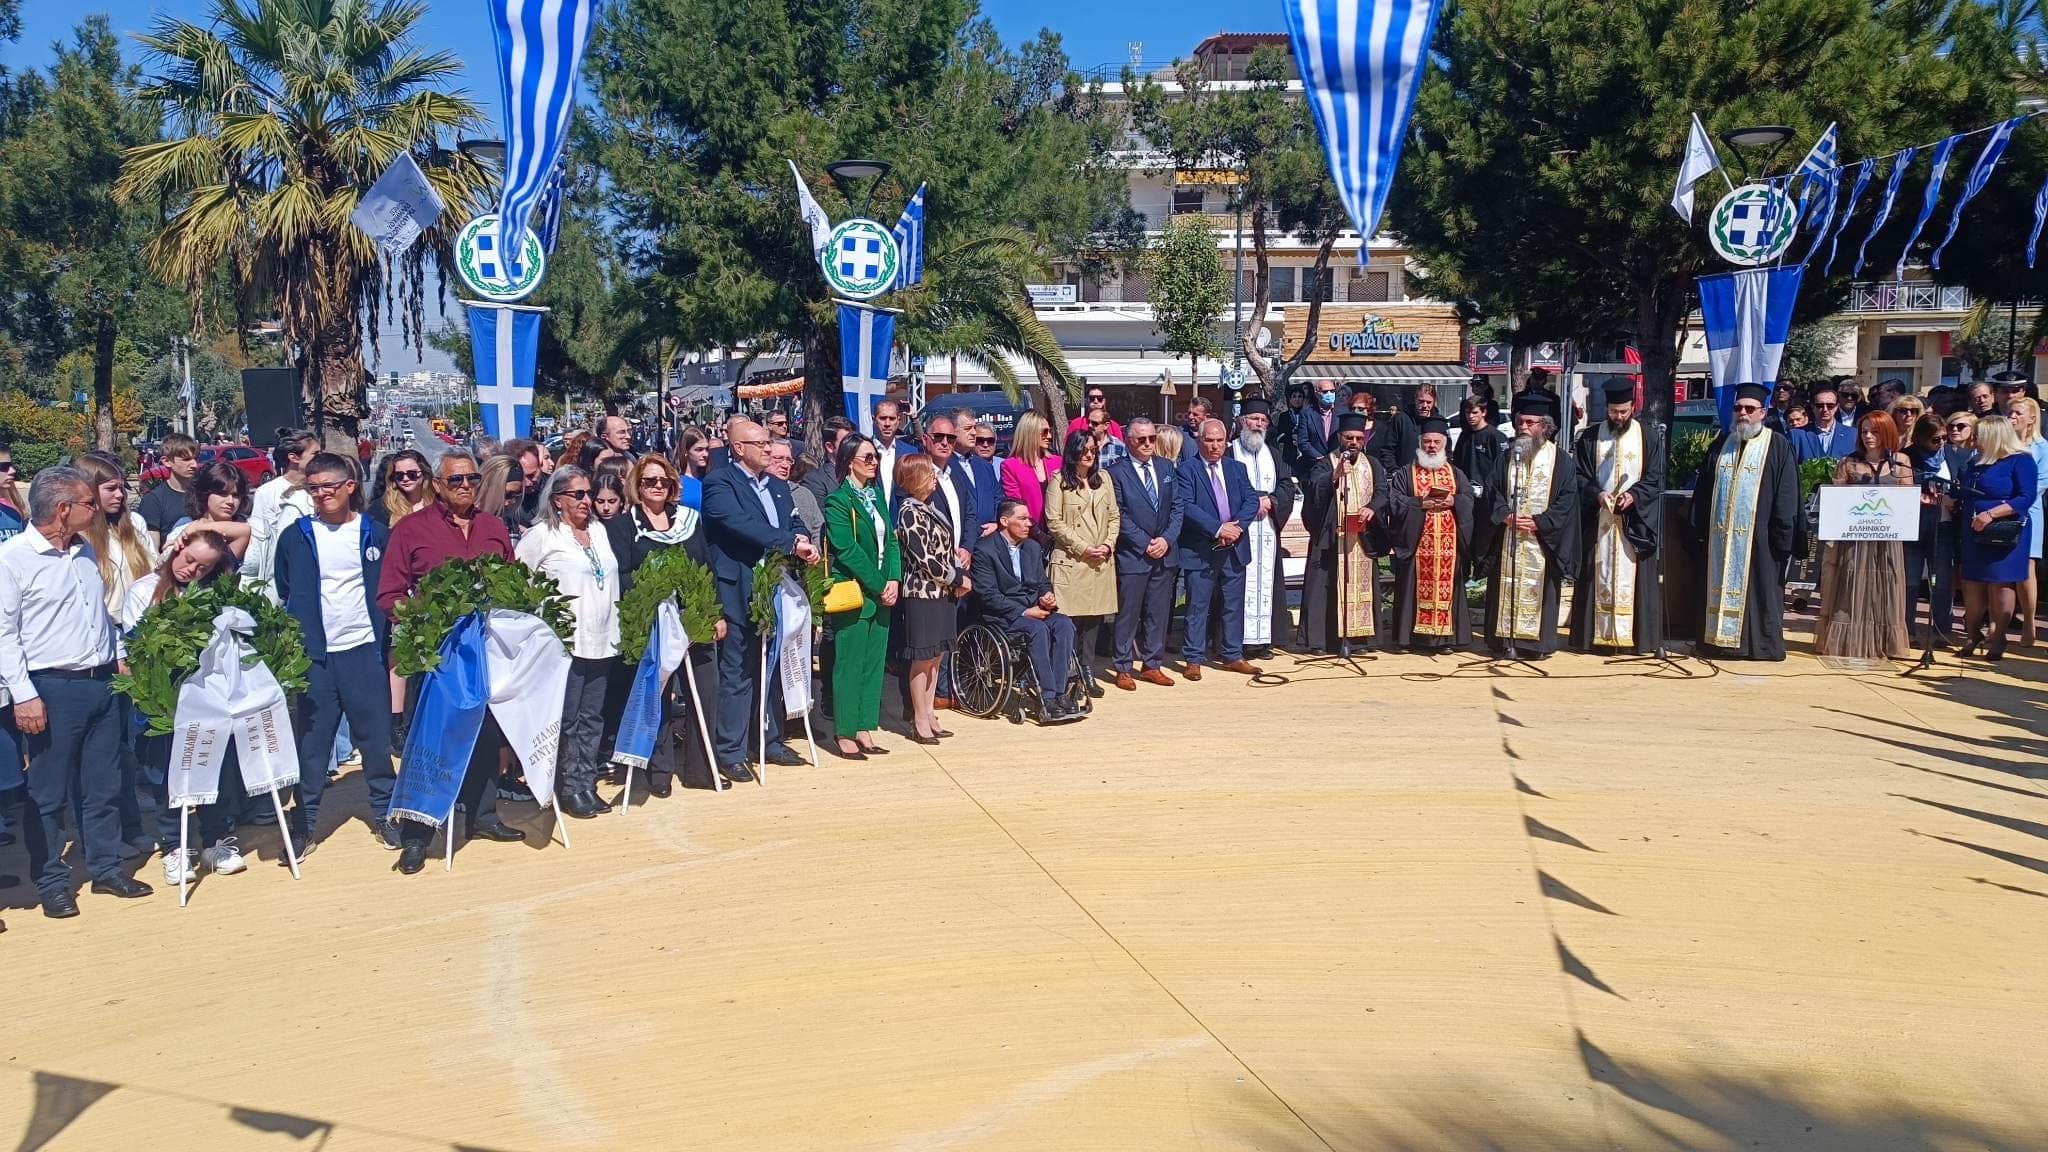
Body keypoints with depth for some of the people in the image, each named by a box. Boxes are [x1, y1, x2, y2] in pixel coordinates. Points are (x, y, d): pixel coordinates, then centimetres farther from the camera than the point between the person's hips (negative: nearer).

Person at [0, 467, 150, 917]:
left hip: (102, 682, 6)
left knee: (103, 785, 13)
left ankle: (106, 867, 24)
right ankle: (51, 882, 15)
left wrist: (119, 657, 15)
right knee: (48, 794, 4)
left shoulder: (86, 551, 10)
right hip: (52, 689, -6)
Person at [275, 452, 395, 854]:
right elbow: (284, 596, 10)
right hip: (314, 655, 0)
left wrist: (387, 638, -1)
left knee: (376, 736, 5)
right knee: (312, 740, 5)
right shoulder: (295, 538, 4)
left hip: (365, 650, 0)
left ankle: (384, 814, 17)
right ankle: (305, 823, 12)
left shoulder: (376, 534, 3)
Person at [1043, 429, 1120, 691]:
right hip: (1070, 560, -5)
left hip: (1101, 562, 5)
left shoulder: (1103, 479, 15)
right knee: (1070, 619, -6)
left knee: (1094, 618, 4)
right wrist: (1083, 548, -10)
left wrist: (1108, 544, -2)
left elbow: (1115, 517, 15)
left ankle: (1088, 673, 11)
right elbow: (1054, 522, -6)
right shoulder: (1059, 481, 0)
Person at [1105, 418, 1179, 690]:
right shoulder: (1117, 472, -5)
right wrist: (1146, 544, -12)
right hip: (1132, 554, -5)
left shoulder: (1167, 468, 11)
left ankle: (1152, 664, 19)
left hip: (1165, 553, 5)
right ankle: (1124, 668, 9)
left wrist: (1167, 539, -6)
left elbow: (1177, 507, 8)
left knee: (1158, 612, 10)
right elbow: (1120, 516, -9)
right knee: (1128, 614, 0)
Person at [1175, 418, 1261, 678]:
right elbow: (1186, 507, -15)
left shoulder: (1237, 468, 12)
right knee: (1197, 606, 1)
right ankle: (1193, 659, 9)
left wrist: (1236, 525, -13)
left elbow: (1251, 500, 4)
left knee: (1234, 605, 11)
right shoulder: (1187, 469, -4)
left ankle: (1232, 656, 21)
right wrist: (1218, 529, -20)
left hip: (1235, 548, 5)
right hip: (1200, 550, -5)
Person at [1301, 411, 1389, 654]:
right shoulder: (1326, 464, 3)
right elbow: (1315, 487, -15)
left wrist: (1372, 507, -20)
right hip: (1331, 537, -3)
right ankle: (1319, 639, -5)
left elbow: (1382, 490, 1)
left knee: (1360, 584, 2)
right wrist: (1335, 475, -33)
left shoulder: (1371, 464, 13)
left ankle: (1353, 635, 6)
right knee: (1327, 585, -5)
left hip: (1363, 537, 3)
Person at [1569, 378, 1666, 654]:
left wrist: (1634, 494, -16)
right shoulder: (1590, 437, 5)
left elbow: (1656, 478, 1)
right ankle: (1598, 633, 5)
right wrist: (1597, 494, -15)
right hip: (1598, 520, 1)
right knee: (1599, 575, 1)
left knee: (1634, 577, 0)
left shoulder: (1650, 437, 3)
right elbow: (1580, 476, 3)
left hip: (1635, 522, -1)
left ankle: (1634, 634, 3)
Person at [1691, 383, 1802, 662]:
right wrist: (1701, 529, 8)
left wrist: (1783, 536, -11)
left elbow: (1787, 496, -5)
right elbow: (1703, 489, 13)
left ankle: (1762, 644, 8)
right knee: (1721, 587, 8)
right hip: (1721, 534, 4)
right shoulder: (1722, 444, 12)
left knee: (1759, 590, 1)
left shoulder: (1777, 446, -1)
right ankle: (1720, 638, 16)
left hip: (1758, 536, -4)